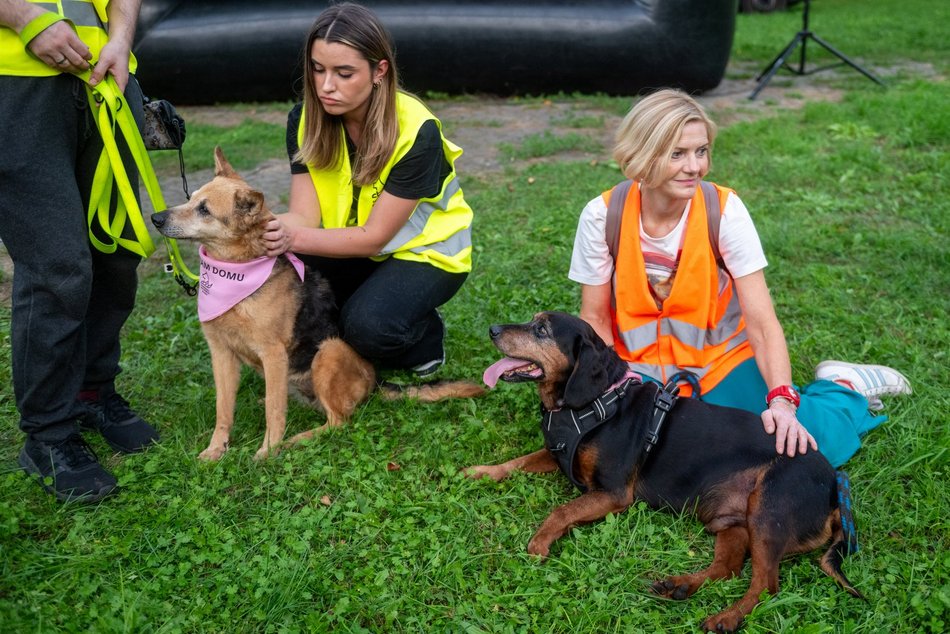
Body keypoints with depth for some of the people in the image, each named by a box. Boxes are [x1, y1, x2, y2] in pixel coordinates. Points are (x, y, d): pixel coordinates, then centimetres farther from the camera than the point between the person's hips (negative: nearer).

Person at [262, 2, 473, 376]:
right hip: (351, 245, 5)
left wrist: (294, 238, -39)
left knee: (368, 325, -33)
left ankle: (426, 337, 2)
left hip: (425, 251, -5)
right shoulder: (305, 121, -11)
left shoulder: (416, 132, -27)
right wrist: (268, 229, -40)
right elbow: (304, 213, -17)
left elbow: (374, 236, -25)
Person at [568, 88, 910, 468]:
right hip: (640, 369, 2)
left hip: (722, 361, -1)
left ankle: (841, 389, 16)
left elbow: (762, 323, -19)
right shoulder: (602, 216, -15)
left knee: (798, 447, -19)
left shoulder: (724, 210, -17)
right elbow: (595, 319, -5)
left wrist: (781, 401, -33)